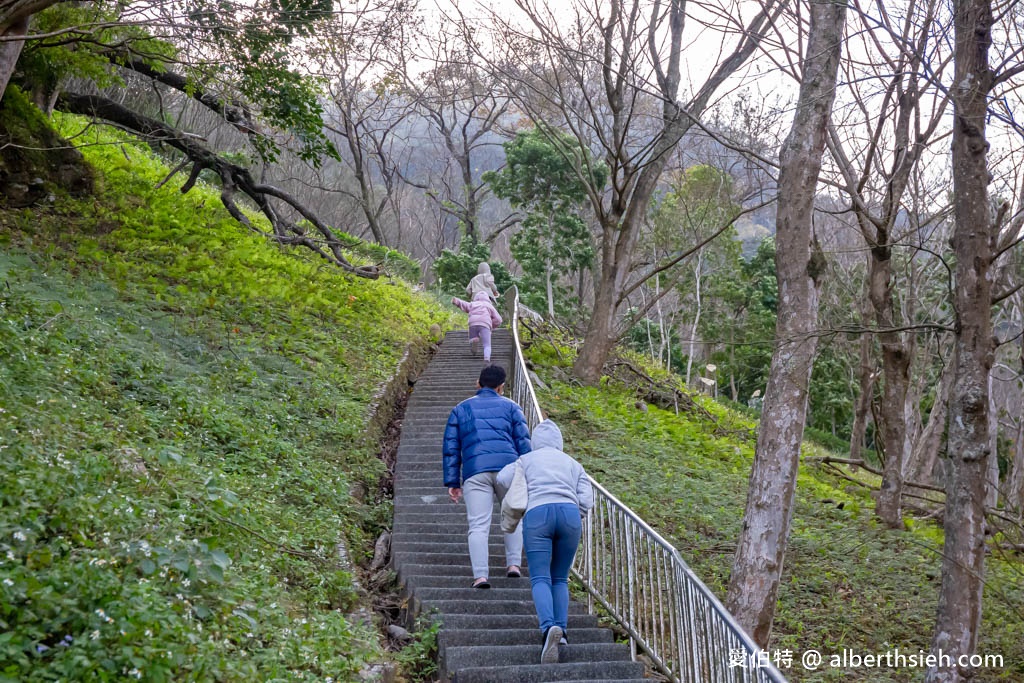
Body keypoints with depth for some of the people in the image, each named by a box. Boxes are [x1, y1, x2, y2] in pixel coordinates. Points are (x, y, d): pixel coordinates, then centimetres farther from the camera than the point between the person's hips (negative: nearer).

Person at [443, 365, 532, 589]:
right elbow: (524, 444, 8)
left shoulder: (461, 409, 21)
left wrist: (452, 482, 14)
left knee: (478, 525, -3)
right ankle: (513, 563, 13)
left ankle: (481, 575, -13)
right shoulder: (511, 407, 17)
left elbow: (451, 448, 15)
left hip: (475, 473, 0)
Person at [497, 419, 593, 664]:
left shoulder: (526, 460, 22)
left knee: (540, 578, -8)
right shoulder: (573, 464, 26)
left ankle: (548, 627, -31)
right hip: (570, 515, 2)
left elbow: (503, 478, 4)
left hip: (537, 515, -2)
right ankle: (561, 631, 1)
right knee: (560, 578, 15)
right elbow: (586, 500, 12)